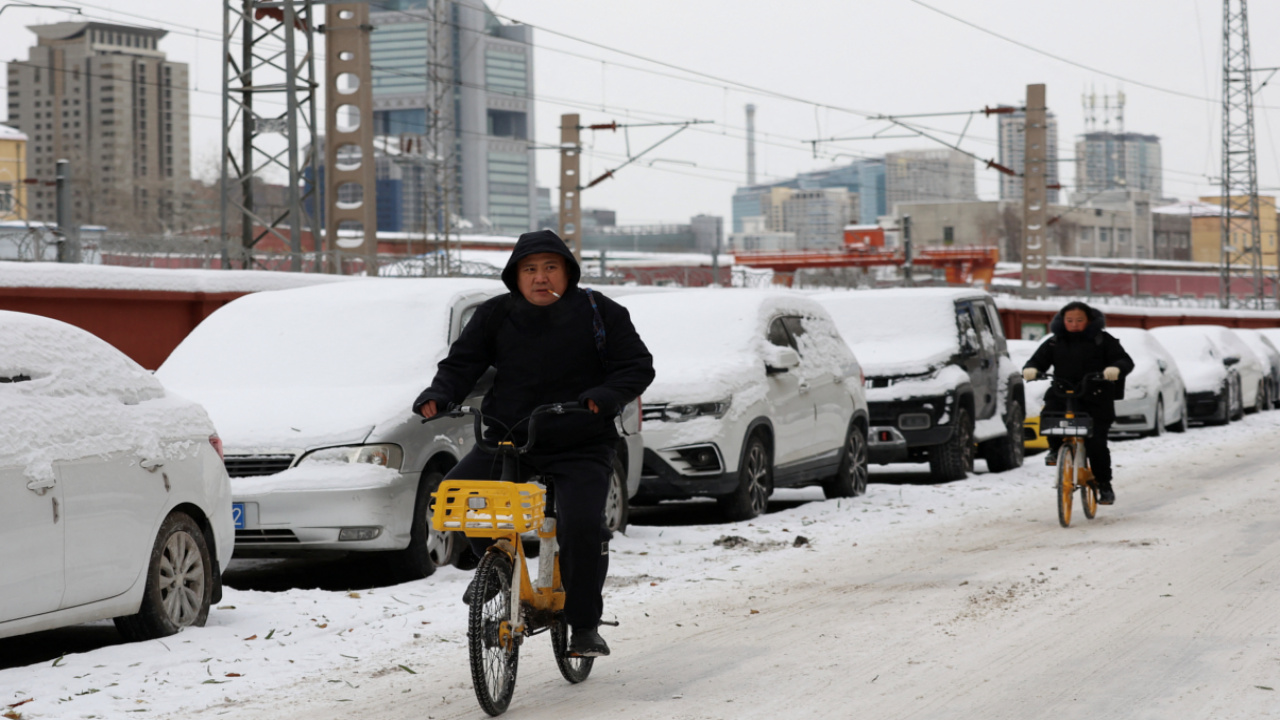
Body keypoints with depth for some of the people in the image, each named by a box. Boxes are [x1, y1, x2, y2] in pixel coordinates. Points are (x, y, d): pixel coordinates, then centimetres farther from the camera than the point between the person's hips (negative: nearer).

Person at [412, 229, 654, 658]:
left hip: (580, 448, -3)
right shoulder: (495, 316, 2)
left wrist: (608, 395, -23)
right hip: (507, 441, 3)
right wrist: (438, 395, -17)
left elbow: (638, 366, -2)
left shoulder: (598, 313, -3)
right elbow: (462, 364, 4)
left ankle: (585, 624, -6)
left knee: (582, 525, -24)